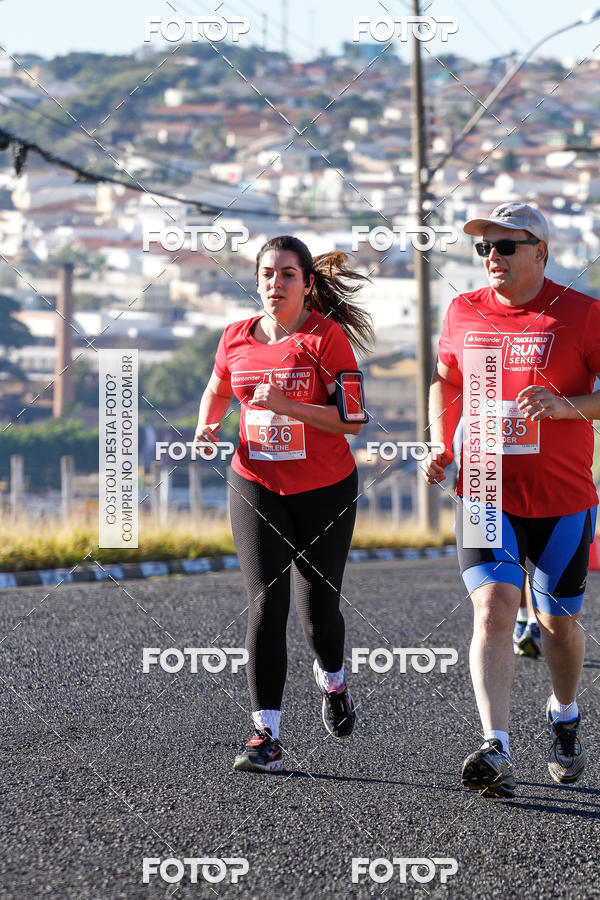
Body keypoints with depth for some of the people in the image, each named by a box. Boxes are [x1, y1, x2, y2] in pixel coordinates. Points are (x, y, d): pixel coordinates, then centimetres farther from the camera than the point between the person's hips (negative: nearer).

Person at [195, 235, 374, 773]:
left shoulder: (327, 336, -10)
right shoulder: (237, 339, 3)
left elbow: (353, 419, -16)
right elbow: (217, 392, 23)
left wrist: (287, 405, -26)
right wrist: (206, 426, 2)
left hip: (325, 491, -2)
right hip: (256, 487, 2)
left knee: (318, 606, 5)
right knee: (266, 604, -10)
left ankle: (333, 682, 40)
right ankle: (266, 737, -11)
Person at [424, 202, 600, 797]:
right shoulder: (463, 312, 6)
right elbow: (445, 381, 22)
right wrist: (441, 446, 6)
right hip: (485, 491, 1)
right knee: (493, 606, -16)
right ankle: (495, 750, -23)